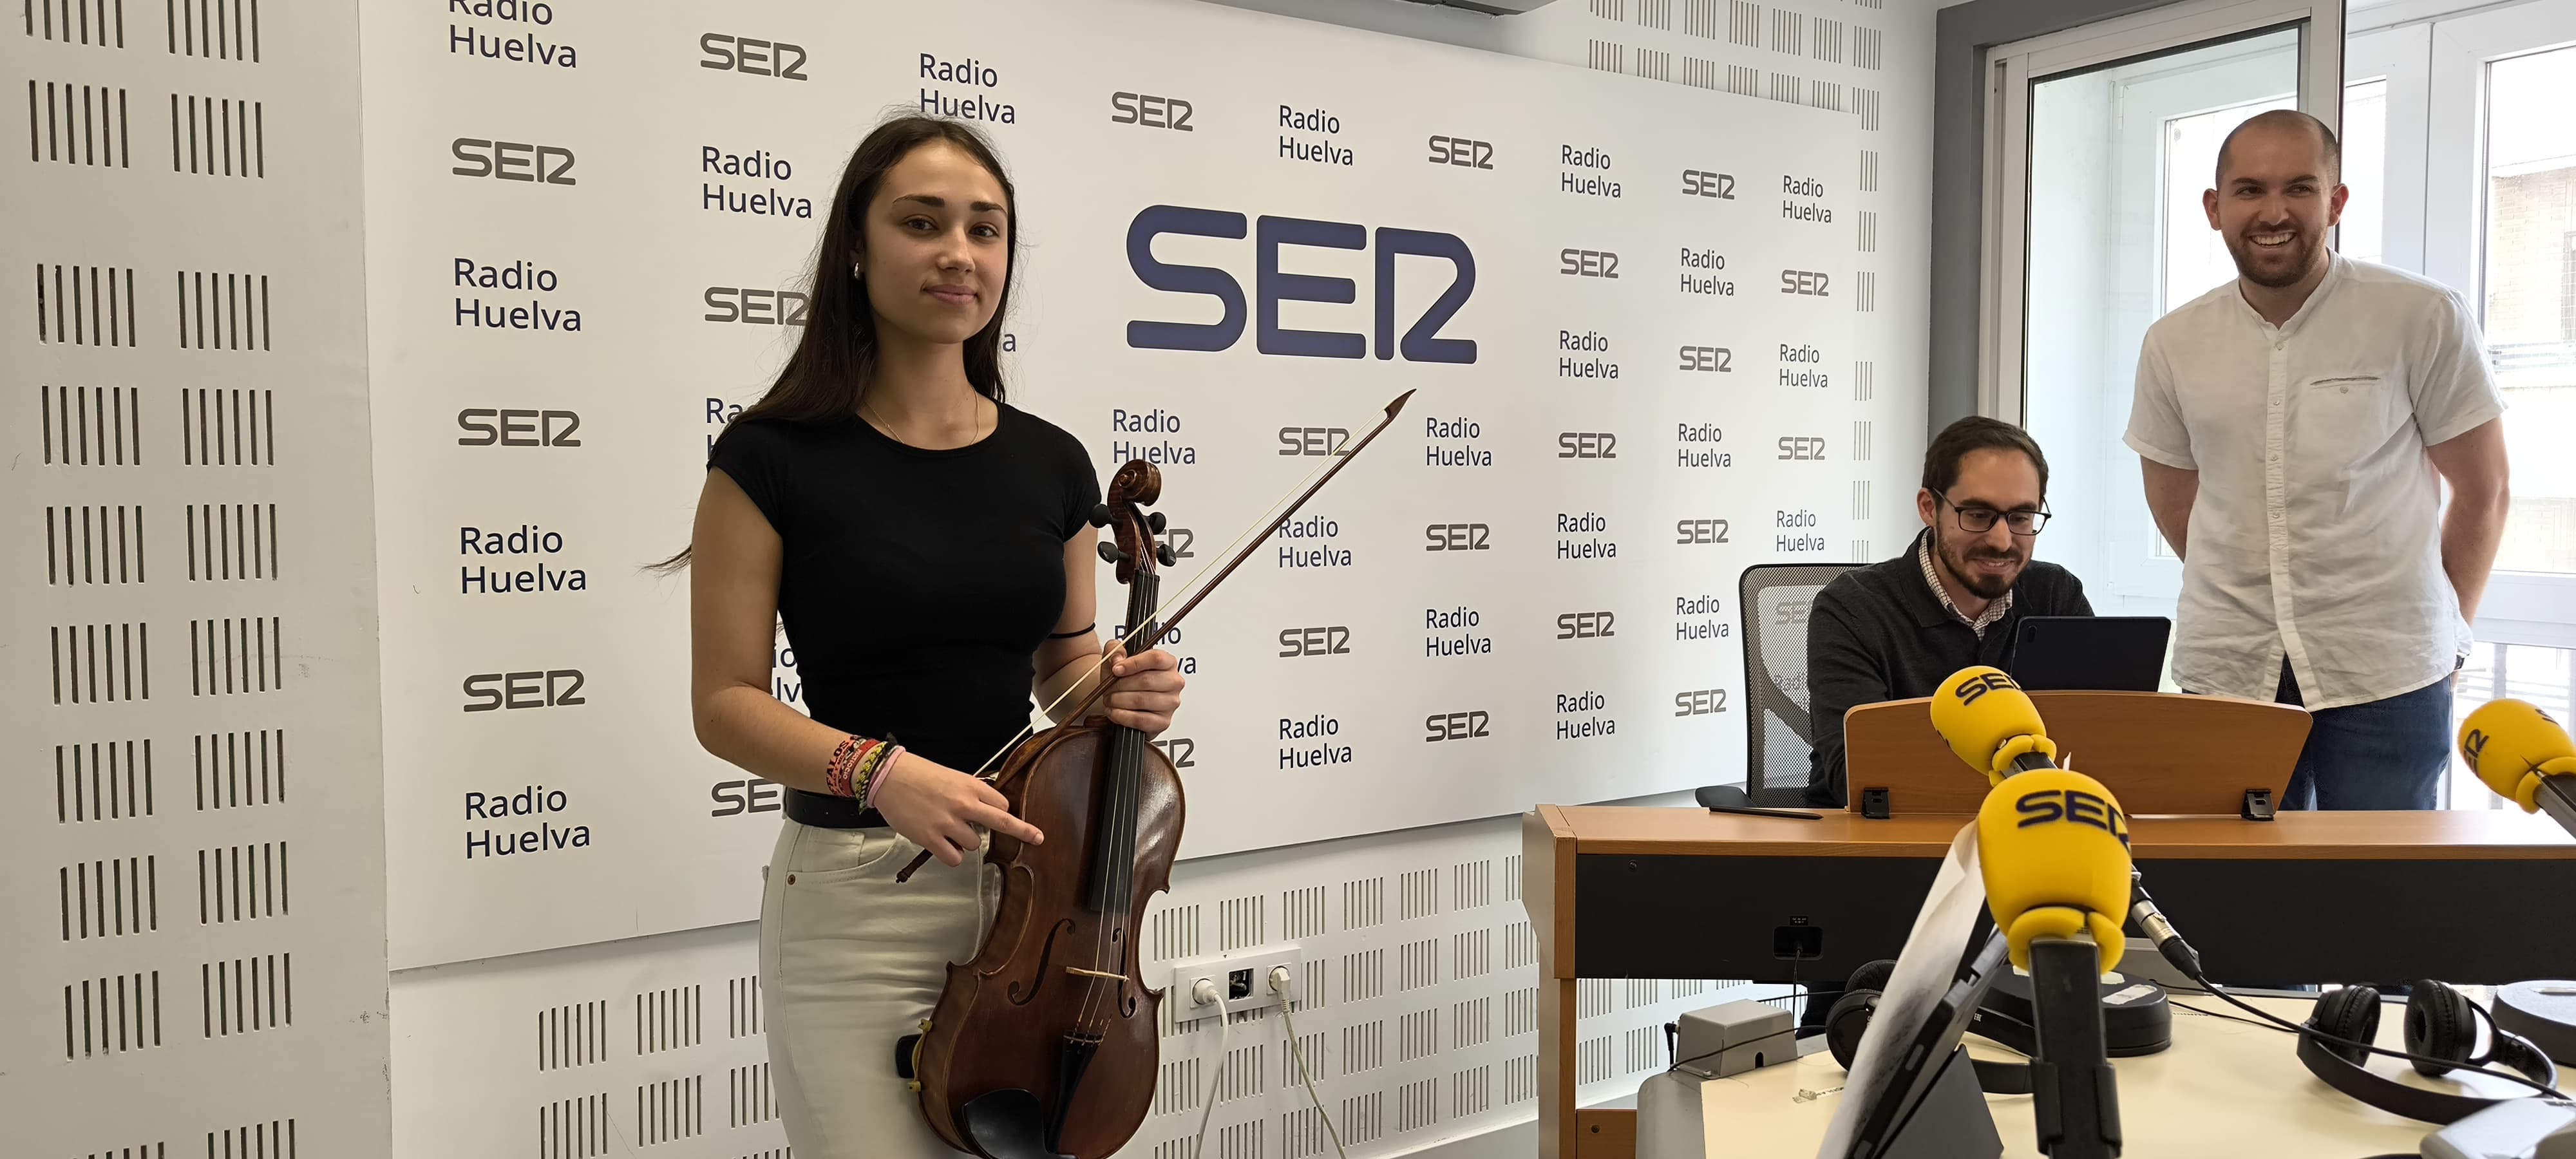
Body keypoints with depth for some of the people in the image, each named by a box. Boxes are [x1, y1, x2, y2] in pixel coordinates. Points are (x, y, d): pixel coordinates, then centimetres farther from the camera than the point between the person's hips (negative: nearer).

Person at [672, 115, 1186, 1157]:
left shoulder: (1051, 464, 3)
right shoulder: (775, 457, -8)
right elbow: (725, 703, -7)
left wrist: (1121, 689, -7)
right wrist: (876, 769, -22)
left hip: (1030, 879, 4)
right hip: (856, 900, -4)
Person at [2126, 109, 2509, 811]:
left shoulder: (2425, 320, -4)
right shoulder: (2173, 345, 2)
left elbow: (2482, 492, 5)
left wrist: (2445, 629, 9)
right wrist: (2254, 601, 12)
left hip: (2387, 674, -2)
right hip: (2224, 673, 2)